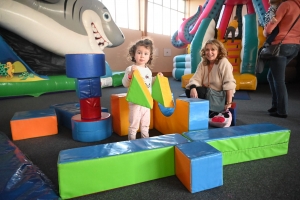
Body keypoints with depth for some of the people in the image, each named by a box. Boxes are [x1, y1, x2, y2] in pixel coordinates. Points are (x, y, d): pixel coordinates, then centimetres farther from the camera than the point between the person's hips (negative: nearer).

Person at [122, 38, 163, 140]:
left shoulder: (148, 70, 8)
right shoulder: (130, 69, -13)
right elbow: (125, 84, -22)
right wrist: (130, 73, -34)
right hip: (135, 102, -7)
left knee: (145, 124, 20)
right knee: (134, 125, 4)